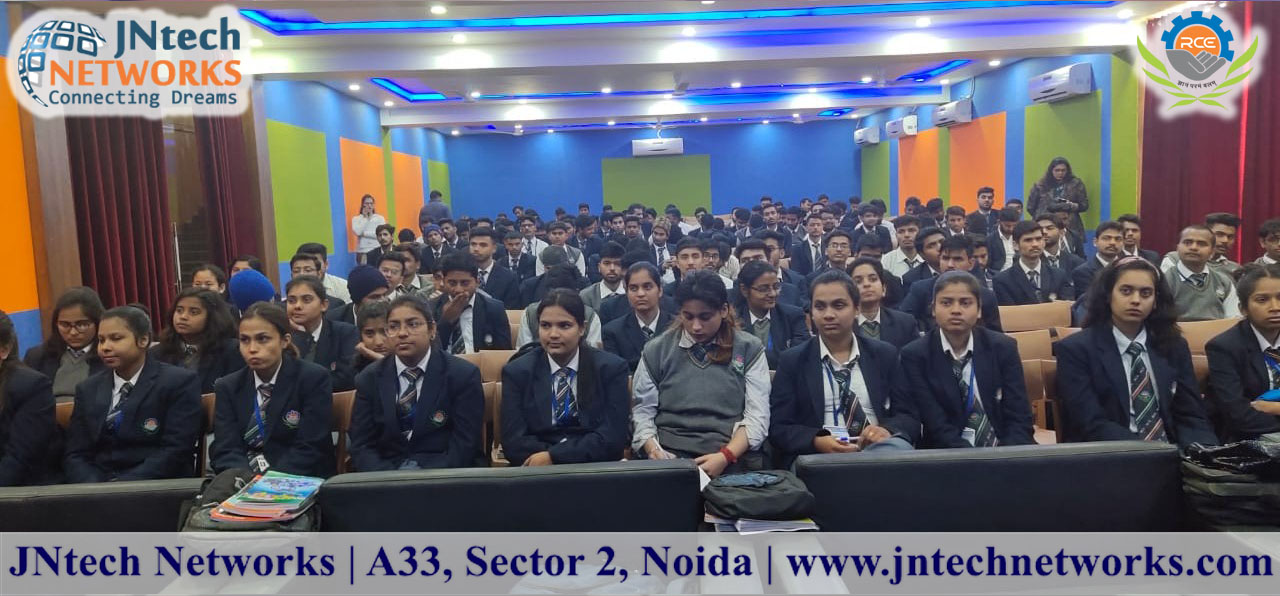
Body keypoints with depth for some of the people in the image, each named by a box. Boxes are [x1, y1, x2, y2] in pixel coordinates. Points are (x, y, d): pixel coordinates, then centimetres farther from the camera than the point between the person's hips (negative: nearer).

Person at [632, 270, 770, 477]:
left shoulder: (749, 349, 8)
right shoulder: (656, 350, 10)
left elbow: (757, 416, 2)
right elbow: (642, 411, 9)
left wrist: (725, 457, -13)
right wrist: (654, 451, -10)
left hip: (734, 459, 0)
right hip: (670, 456, 1)